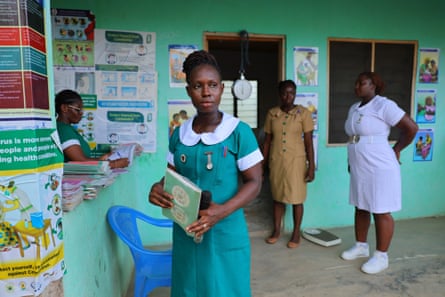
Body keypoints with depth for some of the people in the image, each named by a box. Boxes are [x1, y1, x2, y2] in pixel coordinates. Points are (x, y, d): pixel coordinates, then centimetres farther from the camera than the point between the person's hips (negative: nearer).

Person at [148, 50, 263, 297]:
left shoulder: (239, 132, -11)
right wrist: (158, 188, -11)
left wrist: (223, 210, -24)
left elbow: (254, 182, -9)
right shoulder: (179, 134, 1)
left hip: (225, 233, -3)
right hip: (186, 233, 4)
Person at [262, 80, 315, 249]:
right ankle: (276, 230, 28)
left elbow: (309, 142, -5)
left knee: (296, 198, 6)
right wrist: (263, 164, 6)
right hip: (276, 161, 3)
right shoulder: (272, 114, 2)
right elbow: (267, 140, 6)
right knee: (277, 196, 13)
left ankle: (296, 233, 23)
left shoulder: (303, 113, -6)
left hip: (296, 161, -2)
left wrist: (312, 166, -8)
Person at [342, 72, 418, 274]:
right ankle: (361, 246, 32)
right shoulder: (354, 109, 11)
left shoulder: (383, 105, -14)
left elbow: (411, 128, -14)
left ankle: (381, 256, 15)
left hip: (379, 169, -8)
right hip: (359, 169, 8)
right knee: (361, 208, 17)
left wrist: (396, 149, -4)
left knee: (381, 212, 2)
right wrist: (351, 160, 18)